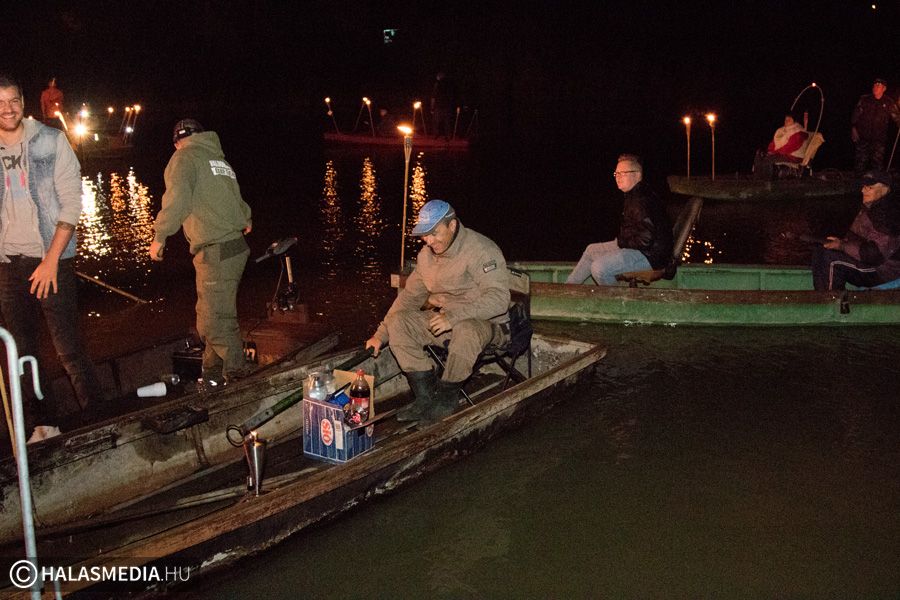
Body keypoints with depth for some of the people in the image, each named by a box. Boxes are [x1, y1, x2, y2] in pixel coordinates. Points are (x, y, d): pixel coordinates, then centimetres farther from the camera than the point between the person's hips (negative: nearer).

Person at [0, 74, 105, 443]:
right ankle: (44, 423, 21)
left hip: (51, 259, -3)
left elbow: (72, 202, -6)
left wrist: (51, 259, -12)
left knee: (68, 347, -4)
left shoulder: (51, 141, -2)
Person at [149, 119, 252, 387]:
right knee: (211, 316, 17)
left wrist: (159, 236, -10)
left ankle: (238, 377, 2)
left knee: (216, 323, -3)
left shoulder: (184, 157, -3)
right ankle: (212, 375, 26)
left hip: (216, 252, -8)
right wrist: (245, 219, 54)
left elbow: (177, 198, -19)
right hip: (236, 246, 9)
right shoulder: (220, 160, 21)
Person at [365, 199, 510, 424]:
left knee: (466, 330, -41)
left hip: (488, 323, -7)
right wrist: (380, 335, 4)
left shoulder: (481, 250, -18)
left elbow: (498, 299, -28)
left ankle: (447, 397, -17)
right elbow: (410, 295, 12)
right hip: (446, 321, 7)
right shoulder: (426, 255, 6)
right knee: (397, 322, -14)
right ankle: (426, 395, -12)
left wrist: (454, 315, -39)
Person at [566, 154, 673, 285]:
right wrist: (620, 240, 10)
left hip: (650, 255, -12)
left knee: (598, 268, -23)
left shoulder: (643, 200, -25)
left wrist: (622, 242, -15)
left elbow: (645, 239, -31)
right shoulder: (634, 196, 10)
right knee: (591, 250, 21)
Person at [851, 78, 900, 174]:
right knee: (860, 160, 6)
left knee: (877, 163, 1)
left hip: (879, 138, -1)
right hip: (862, 137, 1)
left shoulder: (889, 103, 1)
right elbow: (856, 114, 5)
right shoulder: (864, 99, 3)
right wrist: (854, 127, -2)